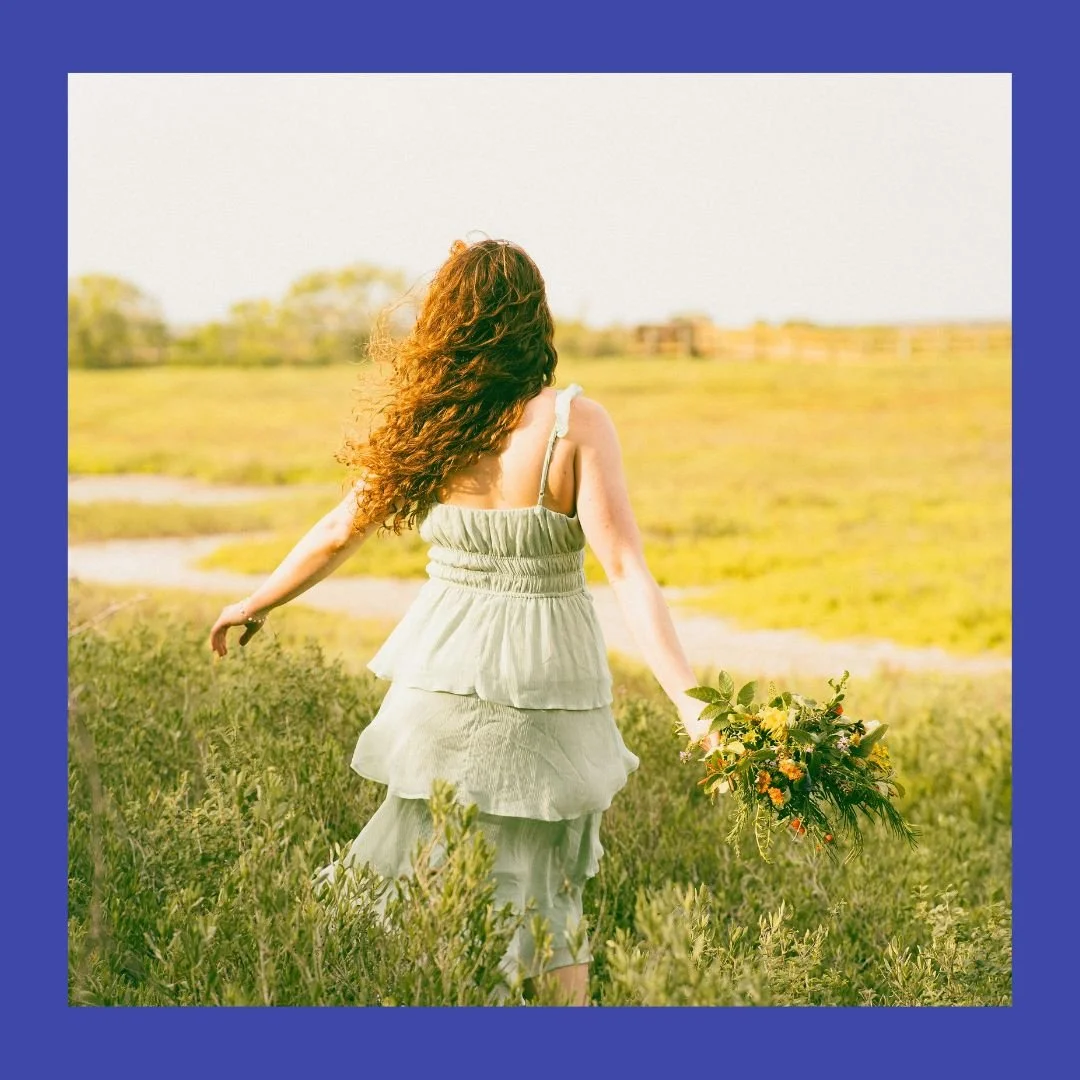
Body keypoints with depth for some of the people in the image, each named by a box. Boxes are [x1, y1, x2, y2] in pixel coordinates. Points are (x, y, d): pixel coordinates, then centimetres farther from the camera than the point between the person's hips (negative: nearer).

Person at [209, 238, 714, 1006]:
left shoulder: (423, 426, -2)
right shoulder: (574, 422, -11)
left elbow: (338, 536, 9)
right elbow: (626, 570, -19)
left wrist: (255, 604, 26)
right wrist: (689, 699, -20)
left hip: (443, 677, 2)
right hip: (544, 684, -2)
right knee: (540, 896, 11)